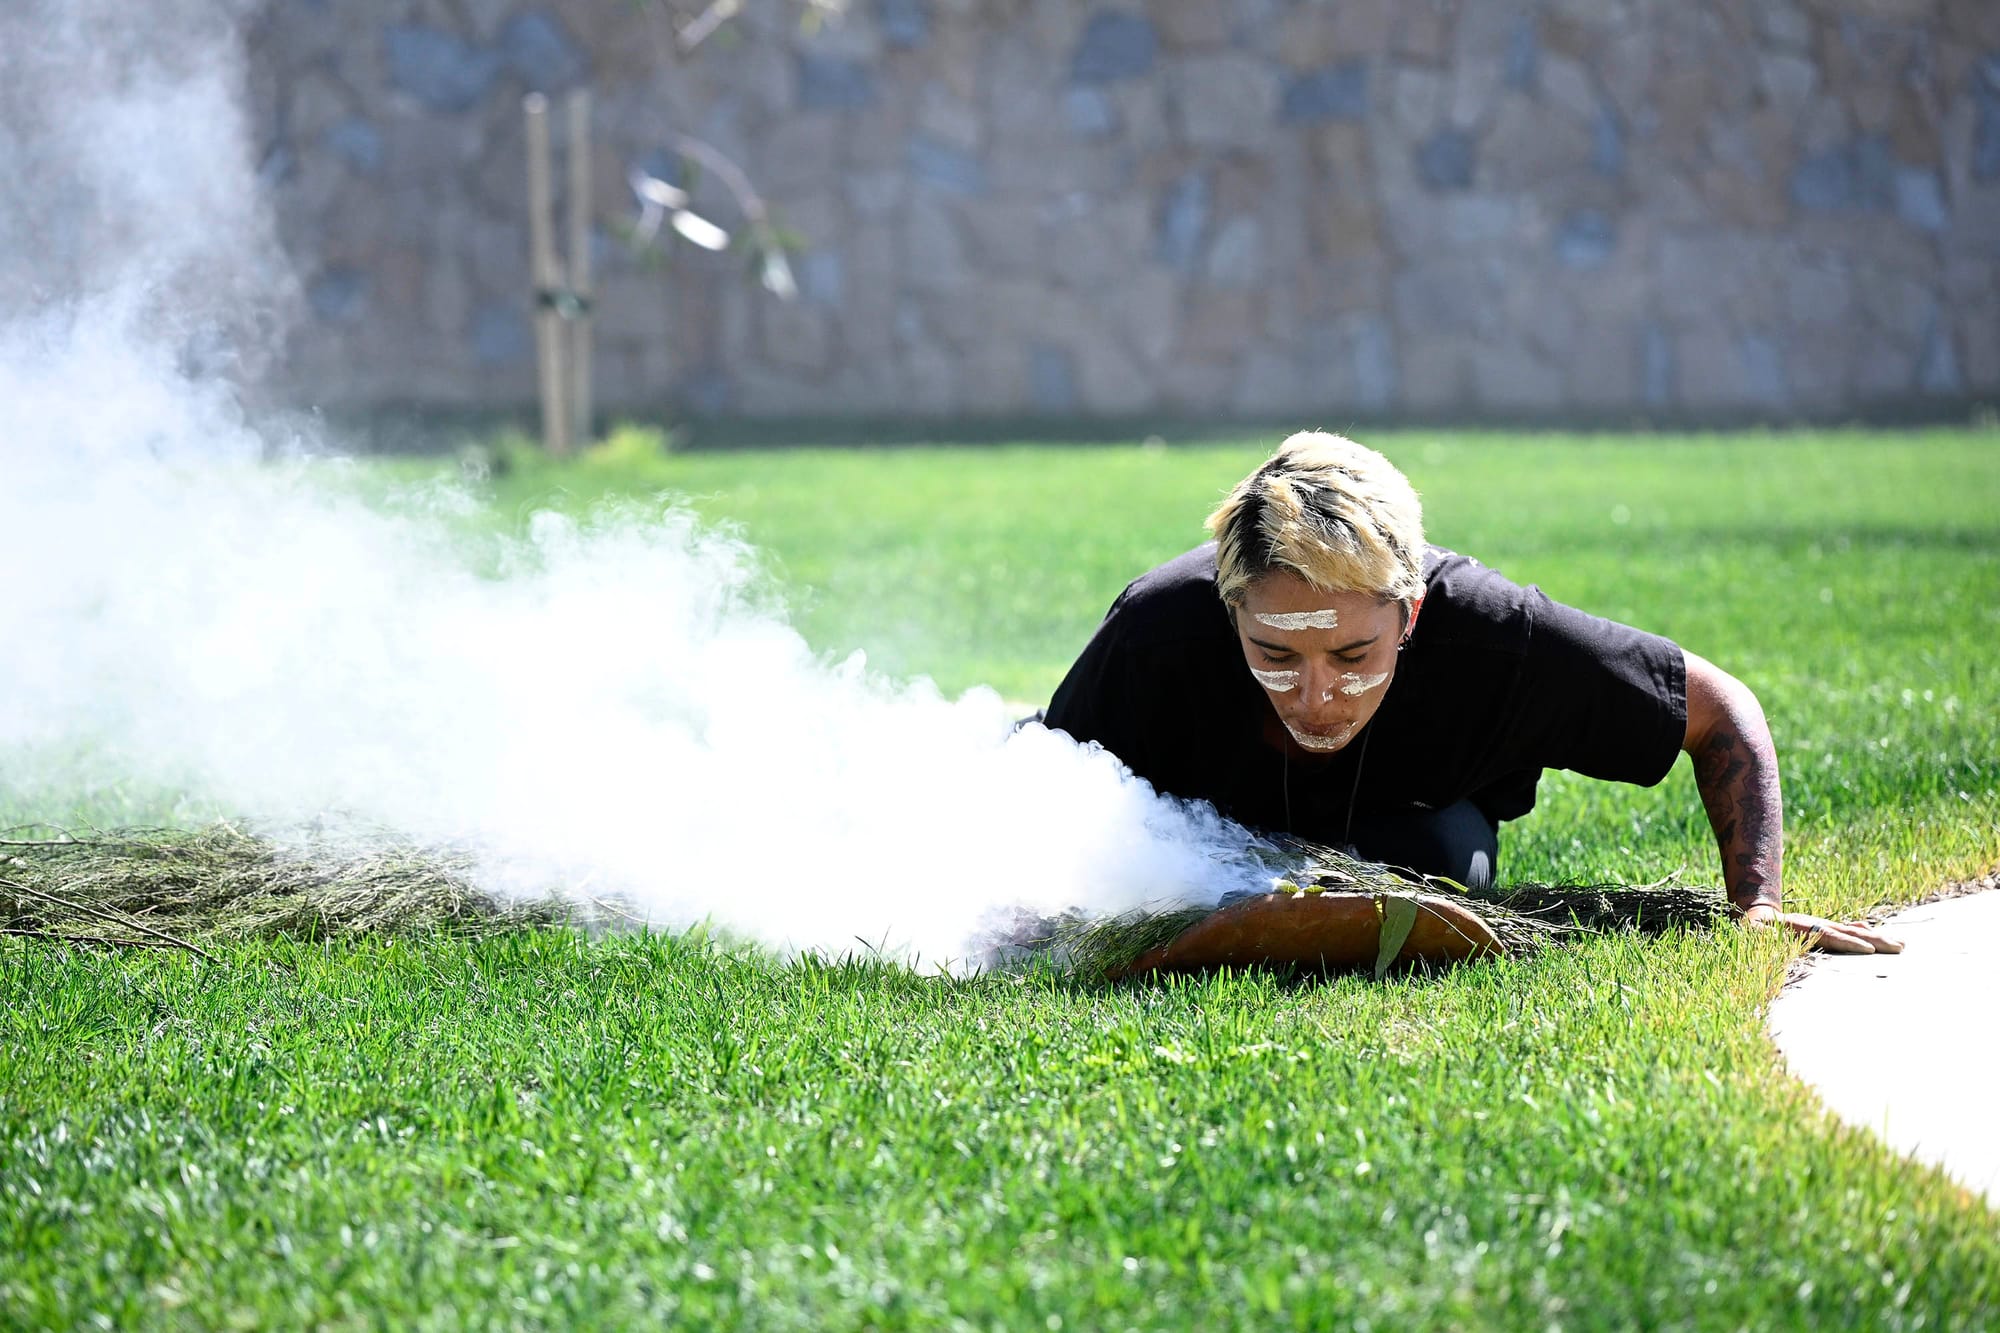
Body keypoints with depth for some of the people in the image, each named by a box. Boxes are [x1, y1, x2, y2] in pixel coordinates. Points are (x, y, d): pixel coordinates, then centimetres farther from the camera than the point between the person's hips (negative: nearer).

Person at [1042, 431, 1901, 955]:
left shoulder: (1492, 633, -39)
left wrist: (1758, 907, -32)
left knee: (1444, 863, -27)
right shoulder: (1160, 628, -41)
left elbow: (1722, 712, -24)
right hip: (1210, 817, 1)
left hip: (1409, 812, -1)